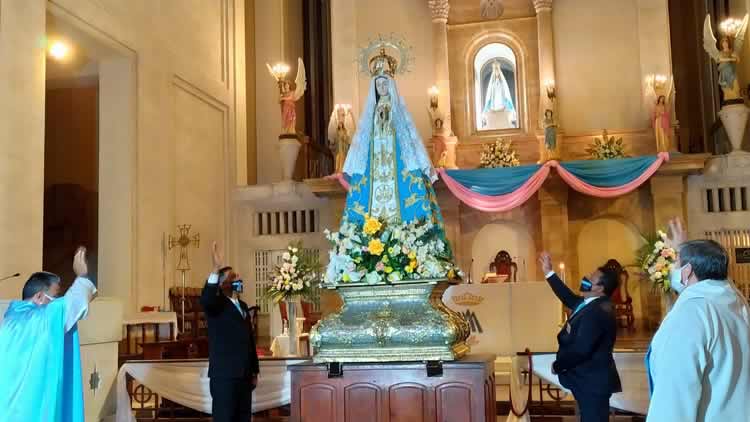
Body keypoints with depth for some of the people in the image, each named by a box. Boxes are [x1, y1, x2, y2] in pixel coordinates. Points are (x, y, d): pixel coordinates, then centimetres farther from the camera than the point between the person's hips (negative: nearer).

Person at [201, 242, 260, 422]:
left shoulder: (243, 306, 17)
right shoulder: (217, 304, -5)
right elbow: (205, 300, -31)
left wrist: (254, 371, 17)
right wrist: (216, 269, -39)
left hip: (244, 375, 7)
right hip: (224, 374, -7)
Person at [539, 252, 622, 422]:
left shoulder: (597, 311, -26)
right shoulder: (594, 304, 7)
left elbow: (580, 349, -29)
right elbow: (570, 299, 23)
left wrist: (557, 366, -13)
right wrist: (549, 273, 20)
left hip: (592, 382, -10)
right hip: (590, 380, 10)